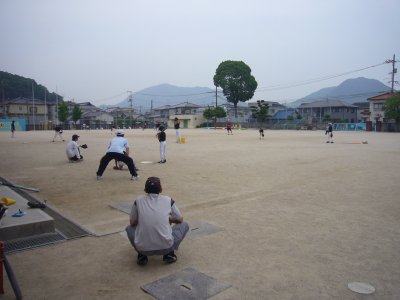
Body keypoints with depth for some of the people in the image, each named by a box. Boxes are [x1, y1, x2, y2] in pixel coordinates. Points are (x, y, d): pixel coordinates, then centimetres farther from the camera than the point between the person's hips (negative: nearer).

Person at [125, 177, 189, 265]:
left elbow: (132, 222, 18)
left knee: (130, 228, 31)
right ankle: (169, 253, 10)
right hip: (165, 247, -1)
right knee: (184, 225, 22)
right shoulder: (168, 200, 6)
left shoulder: (138, 200, 7)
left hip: (143, 248, 2)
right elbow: (180, 219, 19)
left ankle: (142, 255, 13)